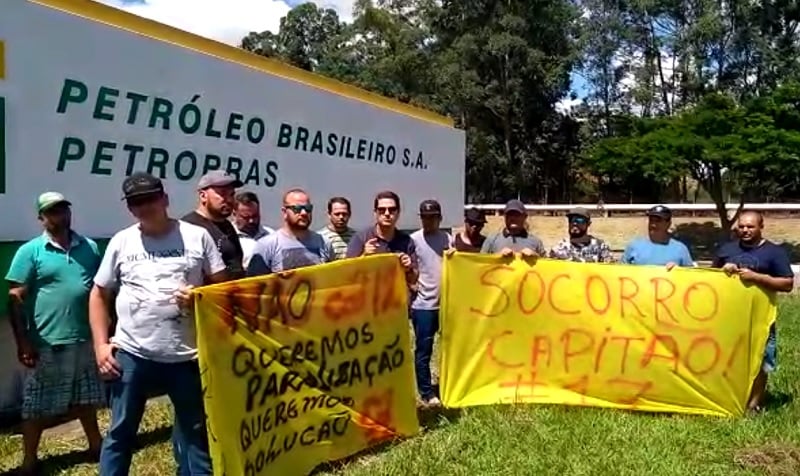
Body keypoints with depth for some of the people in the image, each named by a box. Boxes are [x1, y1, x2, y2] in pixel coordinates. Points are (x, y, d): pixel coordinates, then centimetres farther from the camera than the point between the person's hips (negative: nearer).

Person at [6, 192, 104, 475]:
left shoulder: (89, 247, 6)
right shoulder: (30, 251, -5)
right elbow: (16, 298, -8)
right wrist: (22, 342, -12)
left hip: (84, 339, 4)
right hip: (46, 343, -4)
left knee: (86, 399, 19)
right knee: (36, 405, 8)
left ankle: (95, 445, 35)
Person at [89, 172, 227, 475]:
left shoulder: (197, 236, 1)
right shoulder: (121, 242, 5)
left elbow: (223, 286, 4)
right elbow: (99, 295, 10)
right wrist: (101, 344, 2)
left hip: (187, 355, -1)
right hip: (132, 354, 1)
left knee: (195, 433, 12)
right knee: (121, 432, 13)